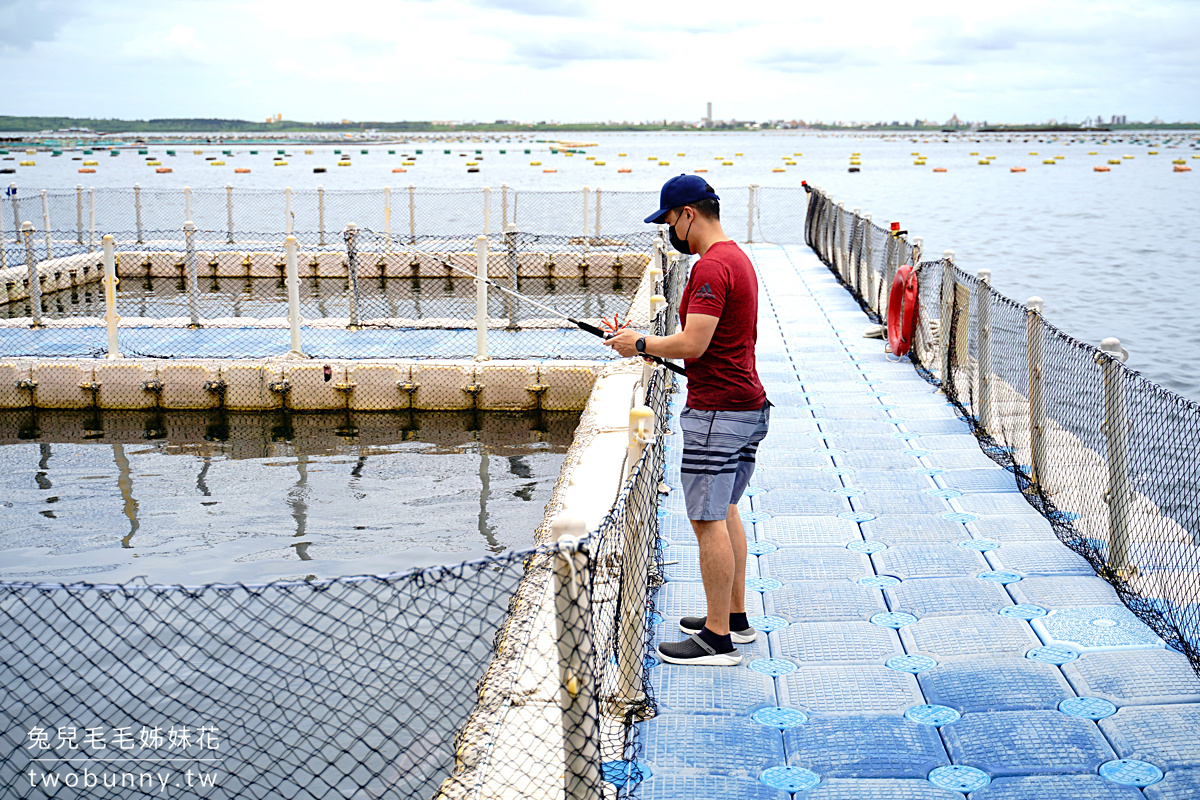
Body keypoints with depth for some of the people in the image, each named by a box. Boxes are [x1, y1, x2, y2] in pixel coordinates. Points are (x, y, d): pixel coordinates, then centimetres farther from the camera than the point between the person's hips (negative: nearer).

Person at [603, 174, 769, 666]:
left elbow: (693, 345, -23)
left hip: (717, 412, -11)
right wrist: (654, 347, 17)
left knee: (707, 520, -6)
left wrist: (642, 344, -8)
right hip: (748, 405, 11)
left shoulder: (711, 267, -18)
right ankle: (734, 617, 27)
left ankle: (718, 639, -1)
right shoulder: (737, 258, 16)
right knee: (724, 510, 19)